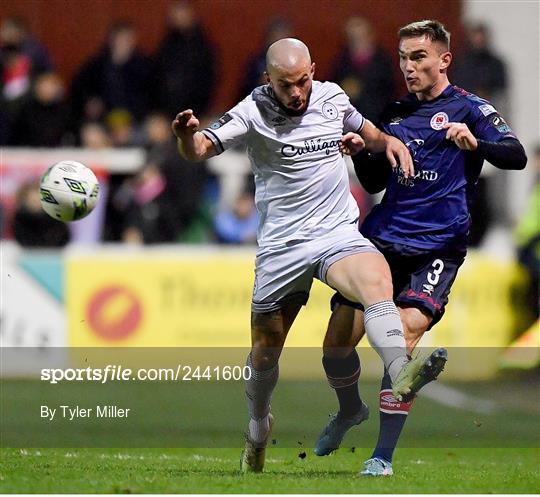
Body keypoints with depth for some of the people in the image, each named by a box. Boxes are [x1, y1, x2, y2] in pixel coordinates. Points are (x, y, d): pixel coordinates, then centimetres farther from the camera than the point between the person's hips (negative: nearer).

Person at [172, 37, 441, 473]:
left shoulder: (332, 97, 4)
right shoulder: (254, 112, -8)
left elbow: (363, 130, 26)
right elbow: (201, 149, -19)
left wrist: (388, 142, 4)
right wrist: (189, 135, -42)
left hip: (339, 234, 1)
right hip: (281, 247, -1)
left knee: (378, 282, -32)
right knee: (265, 352, 9)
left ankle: (400, 373, -53)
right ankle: (258, 430, 37)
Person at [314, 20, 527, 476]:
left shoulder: (467, 108, -1)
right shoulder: (396, 113, 15)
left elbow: (516, 156, -16)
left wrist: (474, 143, -35)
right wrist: (359, 152, 1)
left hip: (438, 246, -5)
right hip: (384, 238, 5)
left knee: (406, 330, -24)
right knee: (338, 340, -1)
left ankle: (384, 455, -17)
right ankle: (350, 411, 32)